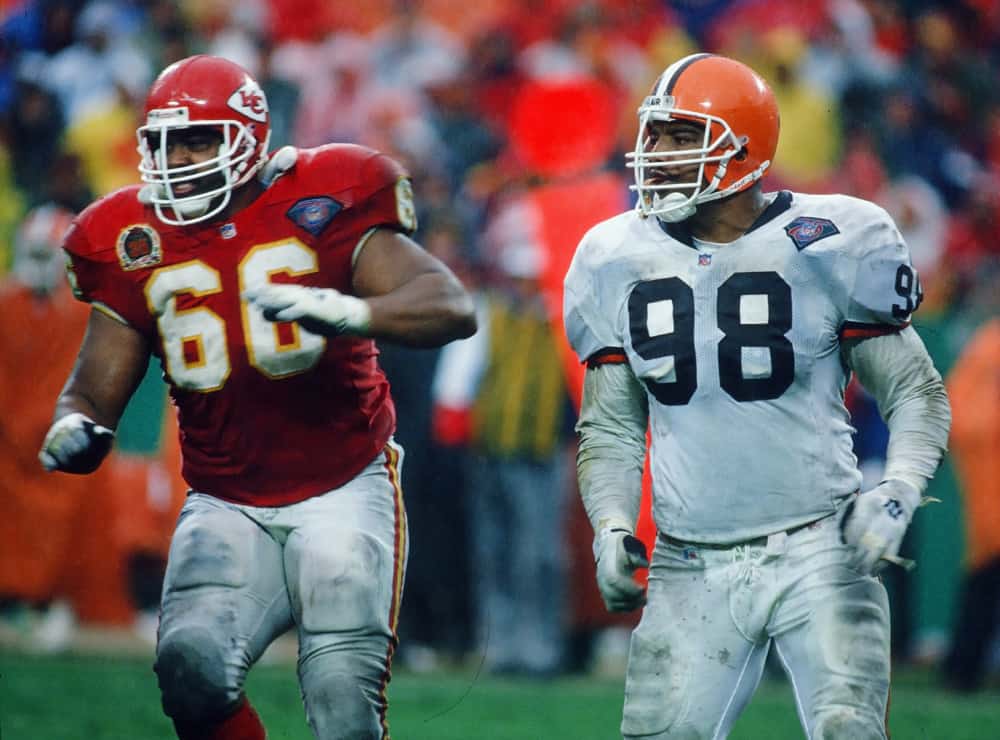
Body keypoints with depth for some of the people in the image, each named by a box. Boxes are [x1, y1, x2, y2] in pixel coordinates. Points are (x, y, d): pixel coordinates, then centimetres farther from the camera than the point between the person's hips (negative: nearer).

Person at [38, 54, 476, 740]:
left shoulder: (323, 206, -7)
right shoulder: (138, 242, 5)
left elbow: (453, 308, -15)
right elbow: (95, 388, 9)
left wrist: (345, 311, -33)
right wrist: (74, 430, -16)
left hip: (342, 493, -3)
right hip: (228, 508, 3)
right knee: (191, 663, -21)